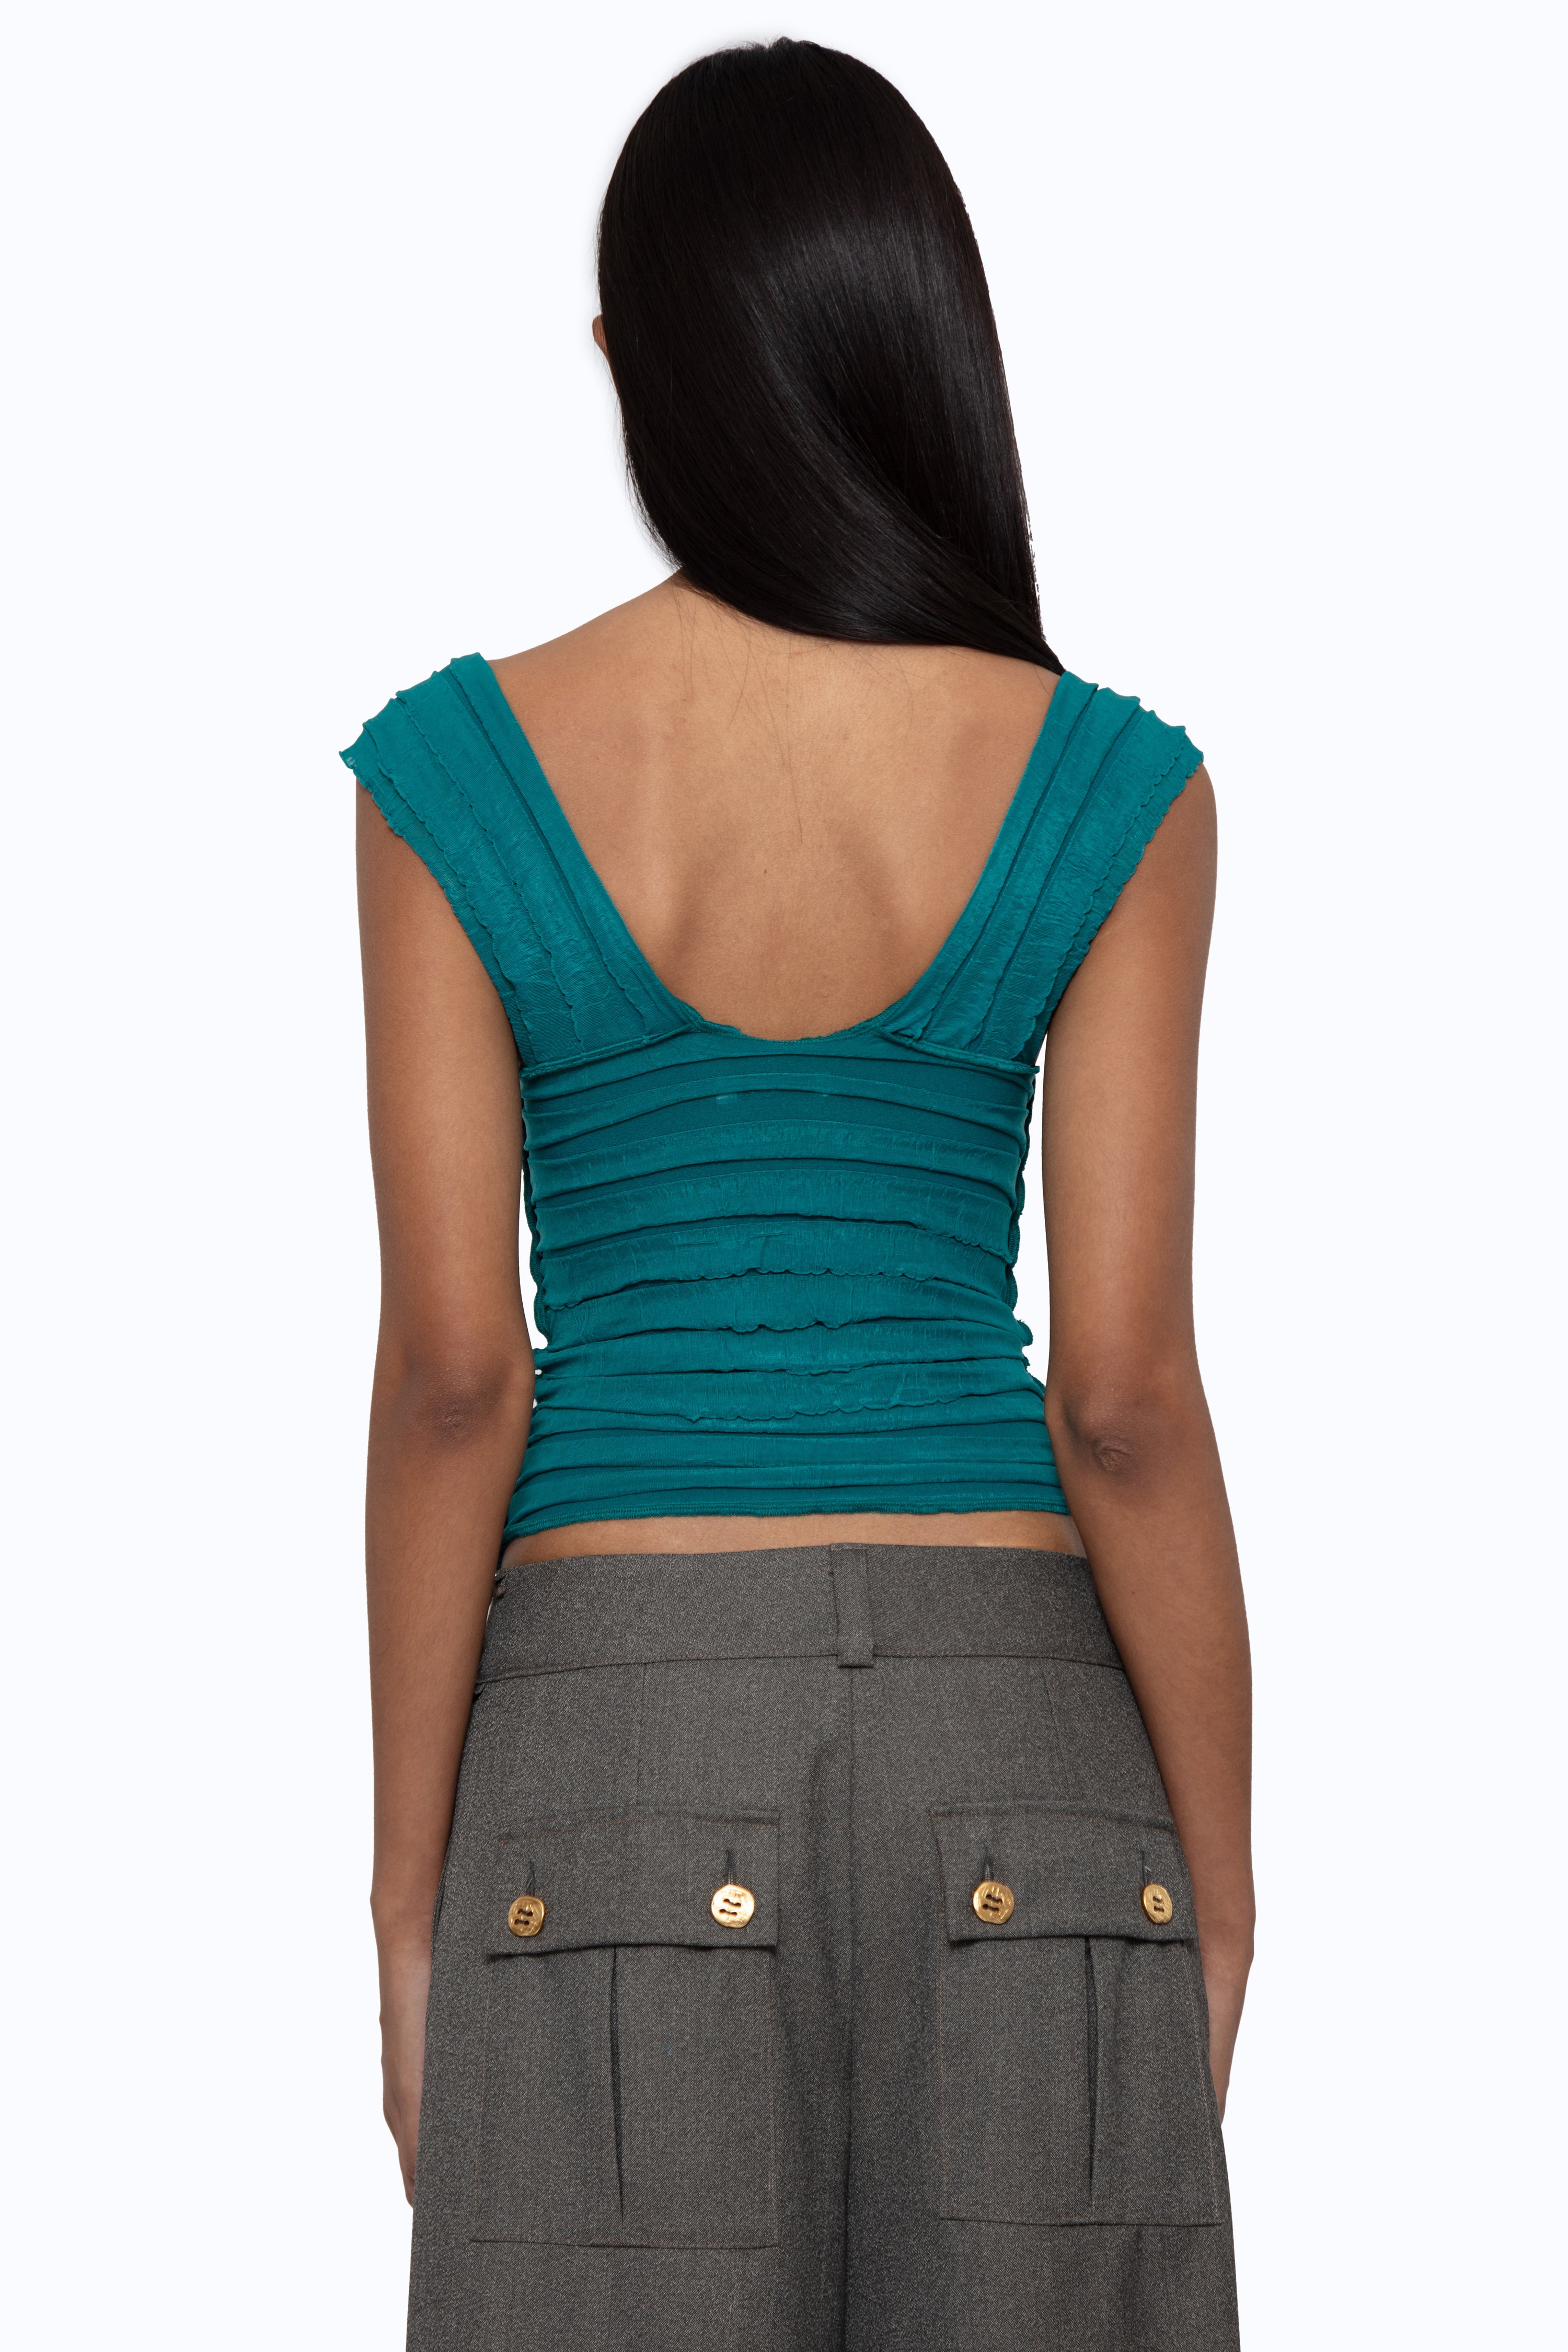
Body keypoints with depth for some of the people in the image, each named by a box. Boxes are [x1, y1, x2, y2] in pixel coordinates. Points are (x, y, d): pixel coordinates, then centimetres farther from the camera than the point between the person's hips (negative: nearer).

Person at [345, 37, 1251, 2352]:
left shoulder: (461, 773, -4)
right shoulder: (1107, 791, -4)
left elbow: (450, 1374, -6)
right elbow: (1123, 1391, -7)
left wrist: (413, 1899, 2)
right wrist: (1219, 1894, 3)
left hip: (620, 1737, 0)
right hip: (1009, 1732, 1)